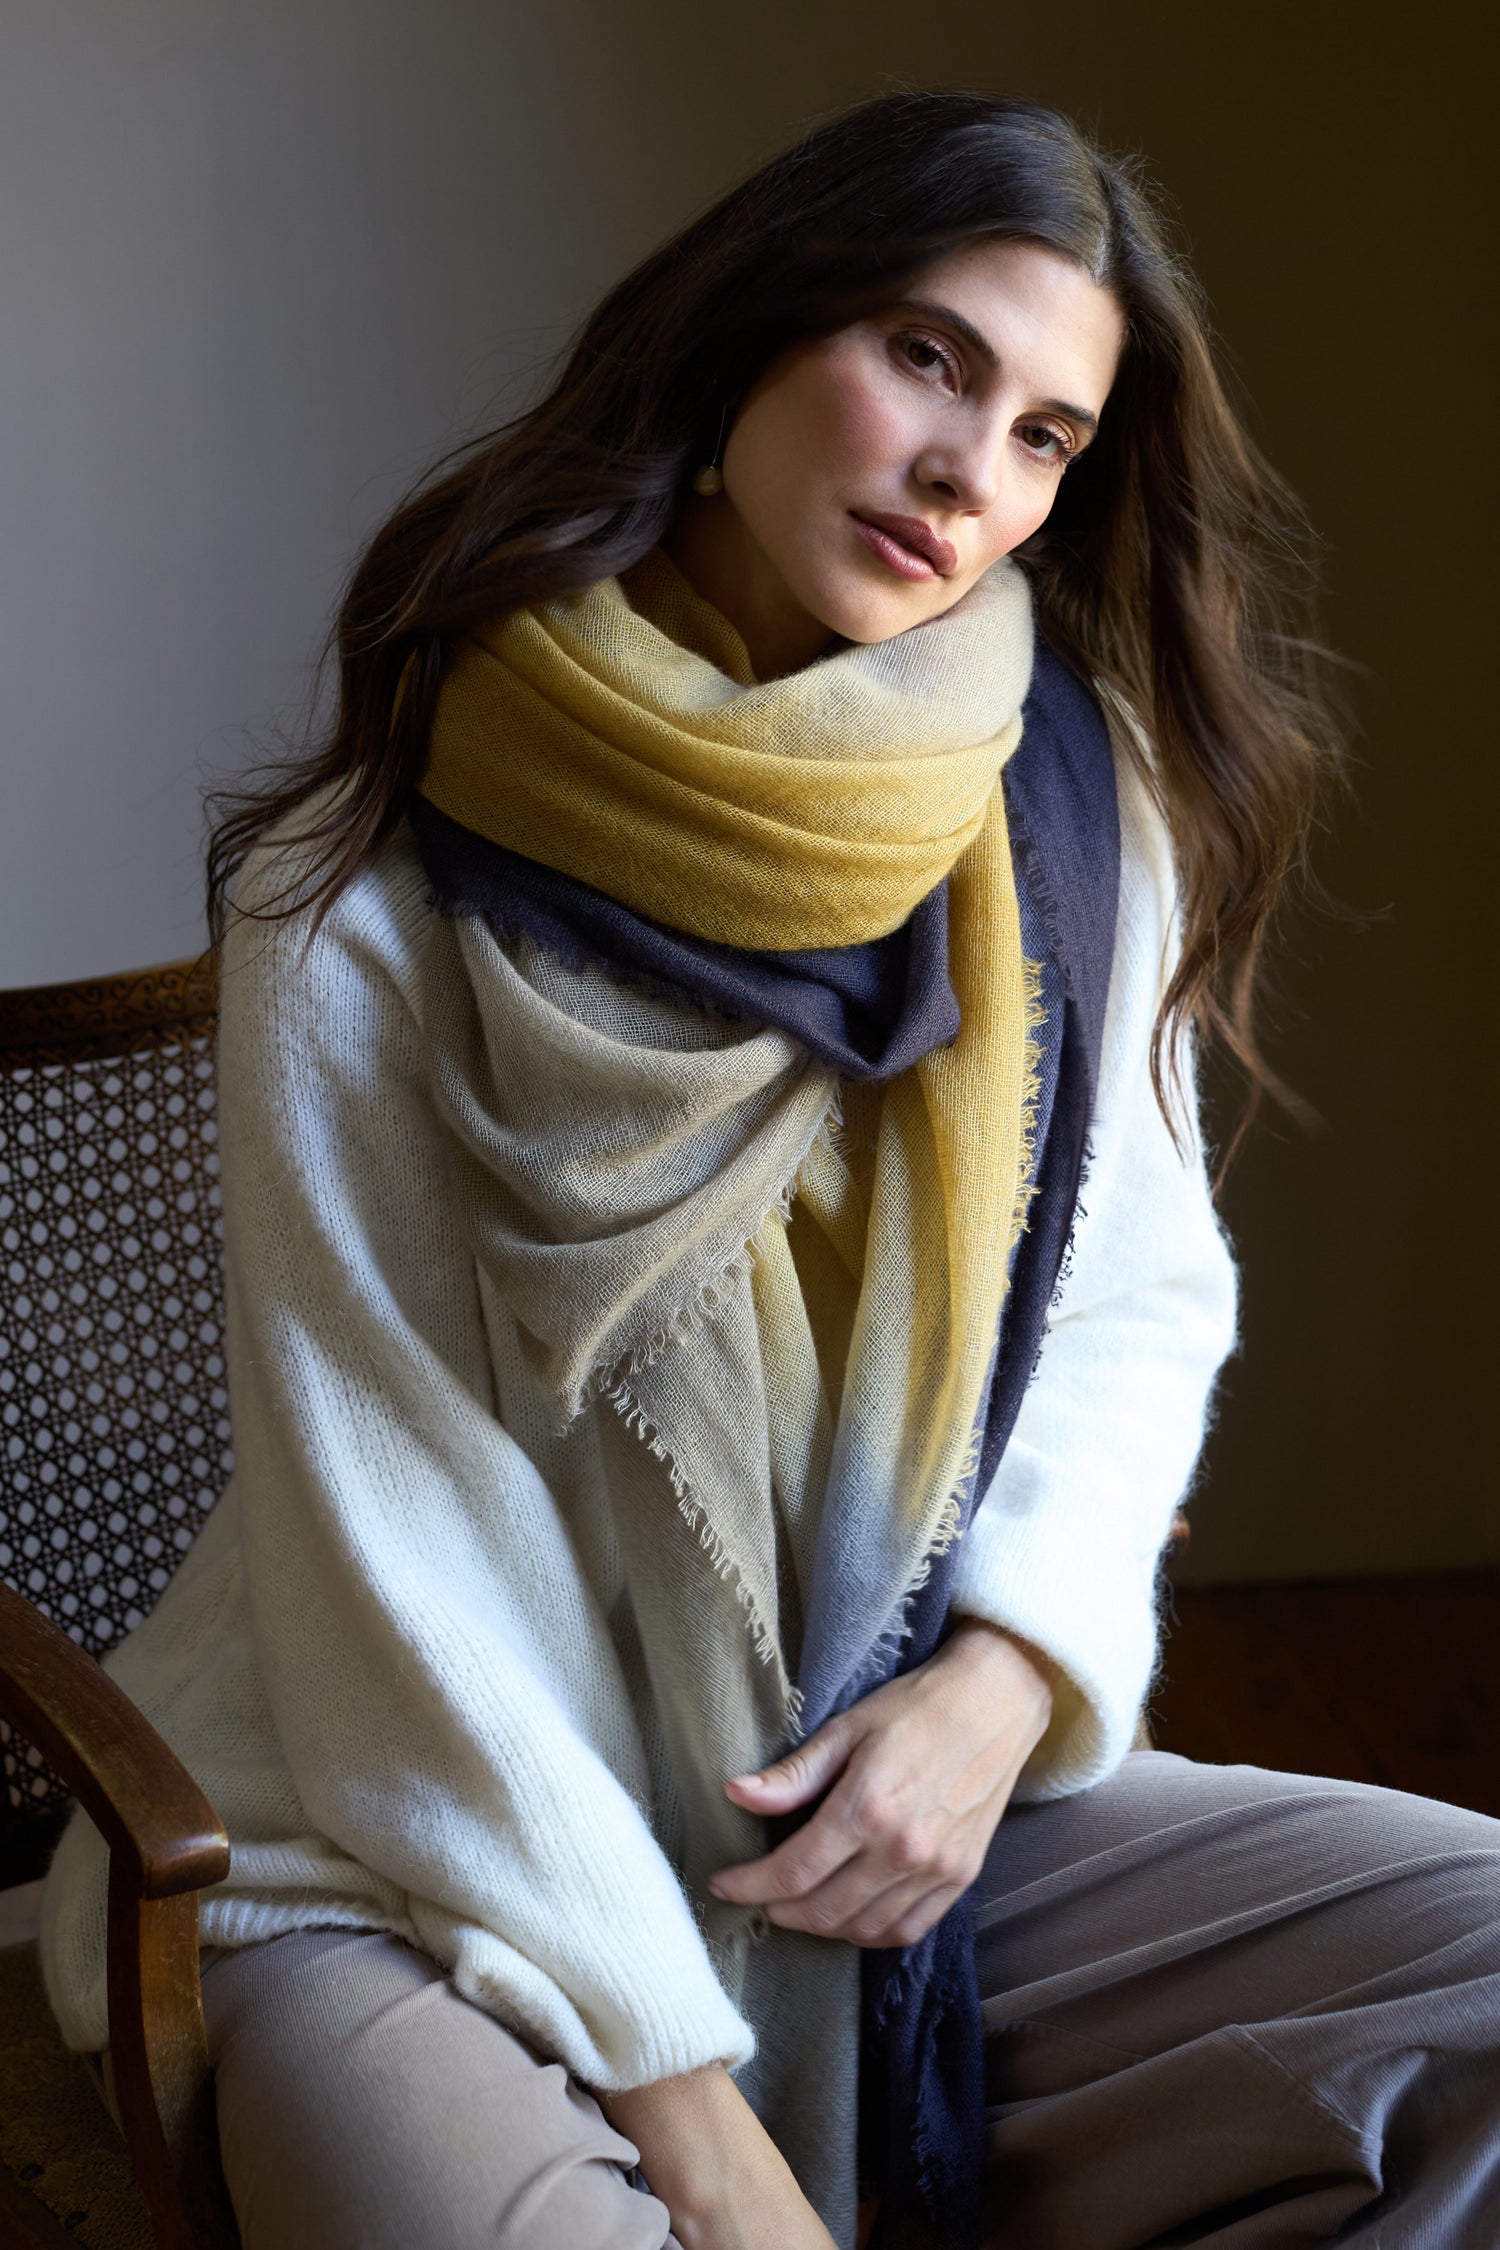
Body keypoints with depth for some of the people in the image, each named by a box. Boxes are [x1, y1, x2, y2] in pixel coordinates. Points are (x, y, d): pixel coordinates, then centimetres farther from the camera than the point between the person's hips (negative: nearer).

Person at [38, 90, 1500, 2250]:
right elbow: (383, 1550, -13)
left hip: (926, 1807, 5)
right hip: (417, 1876, -4)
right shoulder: (375, 900, -12)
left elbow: (1147, 1298, 9)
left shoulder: (1080, 818, 0)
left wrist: (1004, 1678, -10)